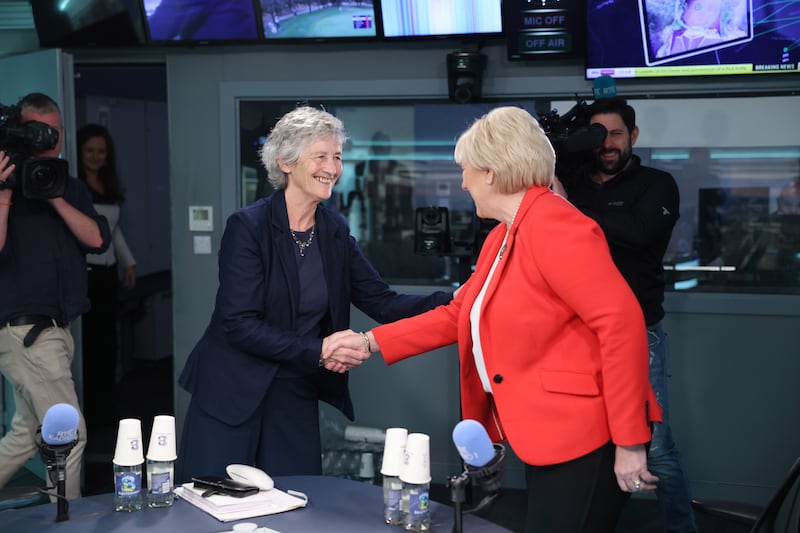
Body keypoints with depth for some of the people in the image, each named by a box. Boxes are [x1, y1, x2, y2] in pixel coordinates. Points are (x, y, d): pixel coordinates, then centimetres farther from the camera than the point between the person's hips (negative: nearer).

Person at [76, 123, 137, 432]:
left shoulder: (110, 187, 15)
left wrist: (128, 262, 17)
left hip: (107, 273, 7)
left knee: (107, 343, 10)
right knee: (88, 343, -5)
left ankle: (104, 410, 20)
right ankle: (87, 413, 5)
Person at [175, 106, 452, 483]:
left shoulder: (335, 233, 5)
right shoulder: (248, 226, -13)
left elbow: (382, 303, 1)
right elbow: (239, 324, -18)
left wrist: (453, 302, -14)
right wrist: (318, 349, -25)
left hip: (297, 395, 5)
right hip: (232, 395, -5)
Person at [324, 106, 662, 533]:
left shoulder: (553, 225, -17)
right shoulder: (500, 238, 14)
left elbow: (621, 321, -23)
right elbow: (457, 315, 21)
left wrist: (629, 443, -22)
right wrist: (372, 342, 14)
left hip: (583, 439, -10)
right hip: (545, 438, 10)